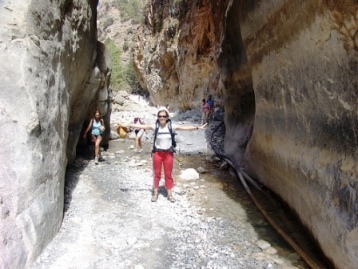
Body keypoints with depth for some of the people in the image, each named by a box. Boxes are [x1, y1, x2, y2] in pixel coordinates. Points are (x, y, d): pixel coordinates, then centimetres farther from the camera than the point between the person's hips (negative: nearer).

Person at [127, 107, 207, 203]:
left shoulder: (171, 126, -8)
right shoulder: (155, 126, -9)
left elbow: (184, 127, -9)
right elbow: (141, 126, -10)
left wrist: (197, 127, -12)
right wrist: (128, 125, -13)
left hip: (168, 153, 0)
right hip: (157, 153, 0)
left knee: (168, 174, 11)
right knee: (156, 173, 11)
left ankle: (169, 193, 25)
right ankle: (155, 192, 27)